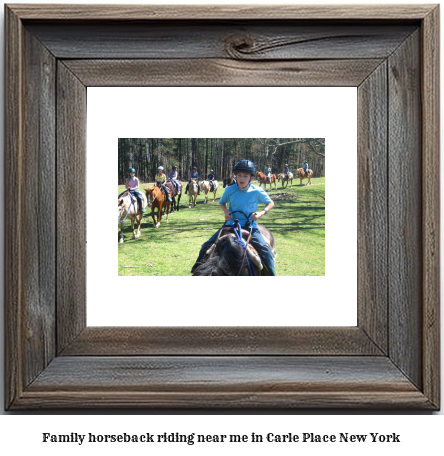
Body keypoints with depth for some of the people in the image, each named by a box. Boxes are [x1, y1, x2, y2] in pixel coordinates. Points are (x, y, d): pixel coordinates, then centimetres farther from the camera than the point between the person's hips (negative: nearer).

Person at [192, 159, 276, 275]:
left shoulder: (257, 191, -8)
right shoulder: (229, 190, -2)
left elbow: (270, 203, 6)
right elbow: (222, 202, 17)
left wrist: (262, 213, -12)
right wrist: (226, 211, -4)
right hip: (231, 224, 2)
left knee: (265, 249, -23)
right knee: (207, 246, -5)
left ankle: (272, 276, -9)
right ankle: (197, 268, 17)